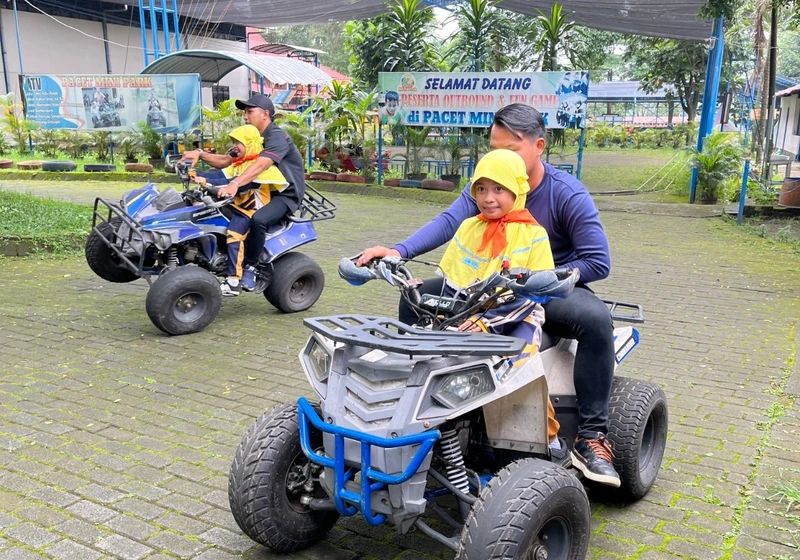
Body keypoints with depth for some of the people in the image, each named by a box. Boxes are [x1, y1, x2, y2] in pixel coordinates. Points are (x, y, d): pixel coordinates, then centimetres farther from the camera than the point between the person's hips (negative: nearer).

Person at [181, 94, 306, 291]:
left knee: (258, 219, -36)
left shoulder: (277, 137, -16)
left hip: (286, 194, -10)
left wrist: (235, 184, -49)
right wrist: (201, 154, -6)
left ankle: (250, 267, -20)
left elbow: (260, 165, -35)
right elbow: (227, 161, 11)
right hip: (264, 190, 10)